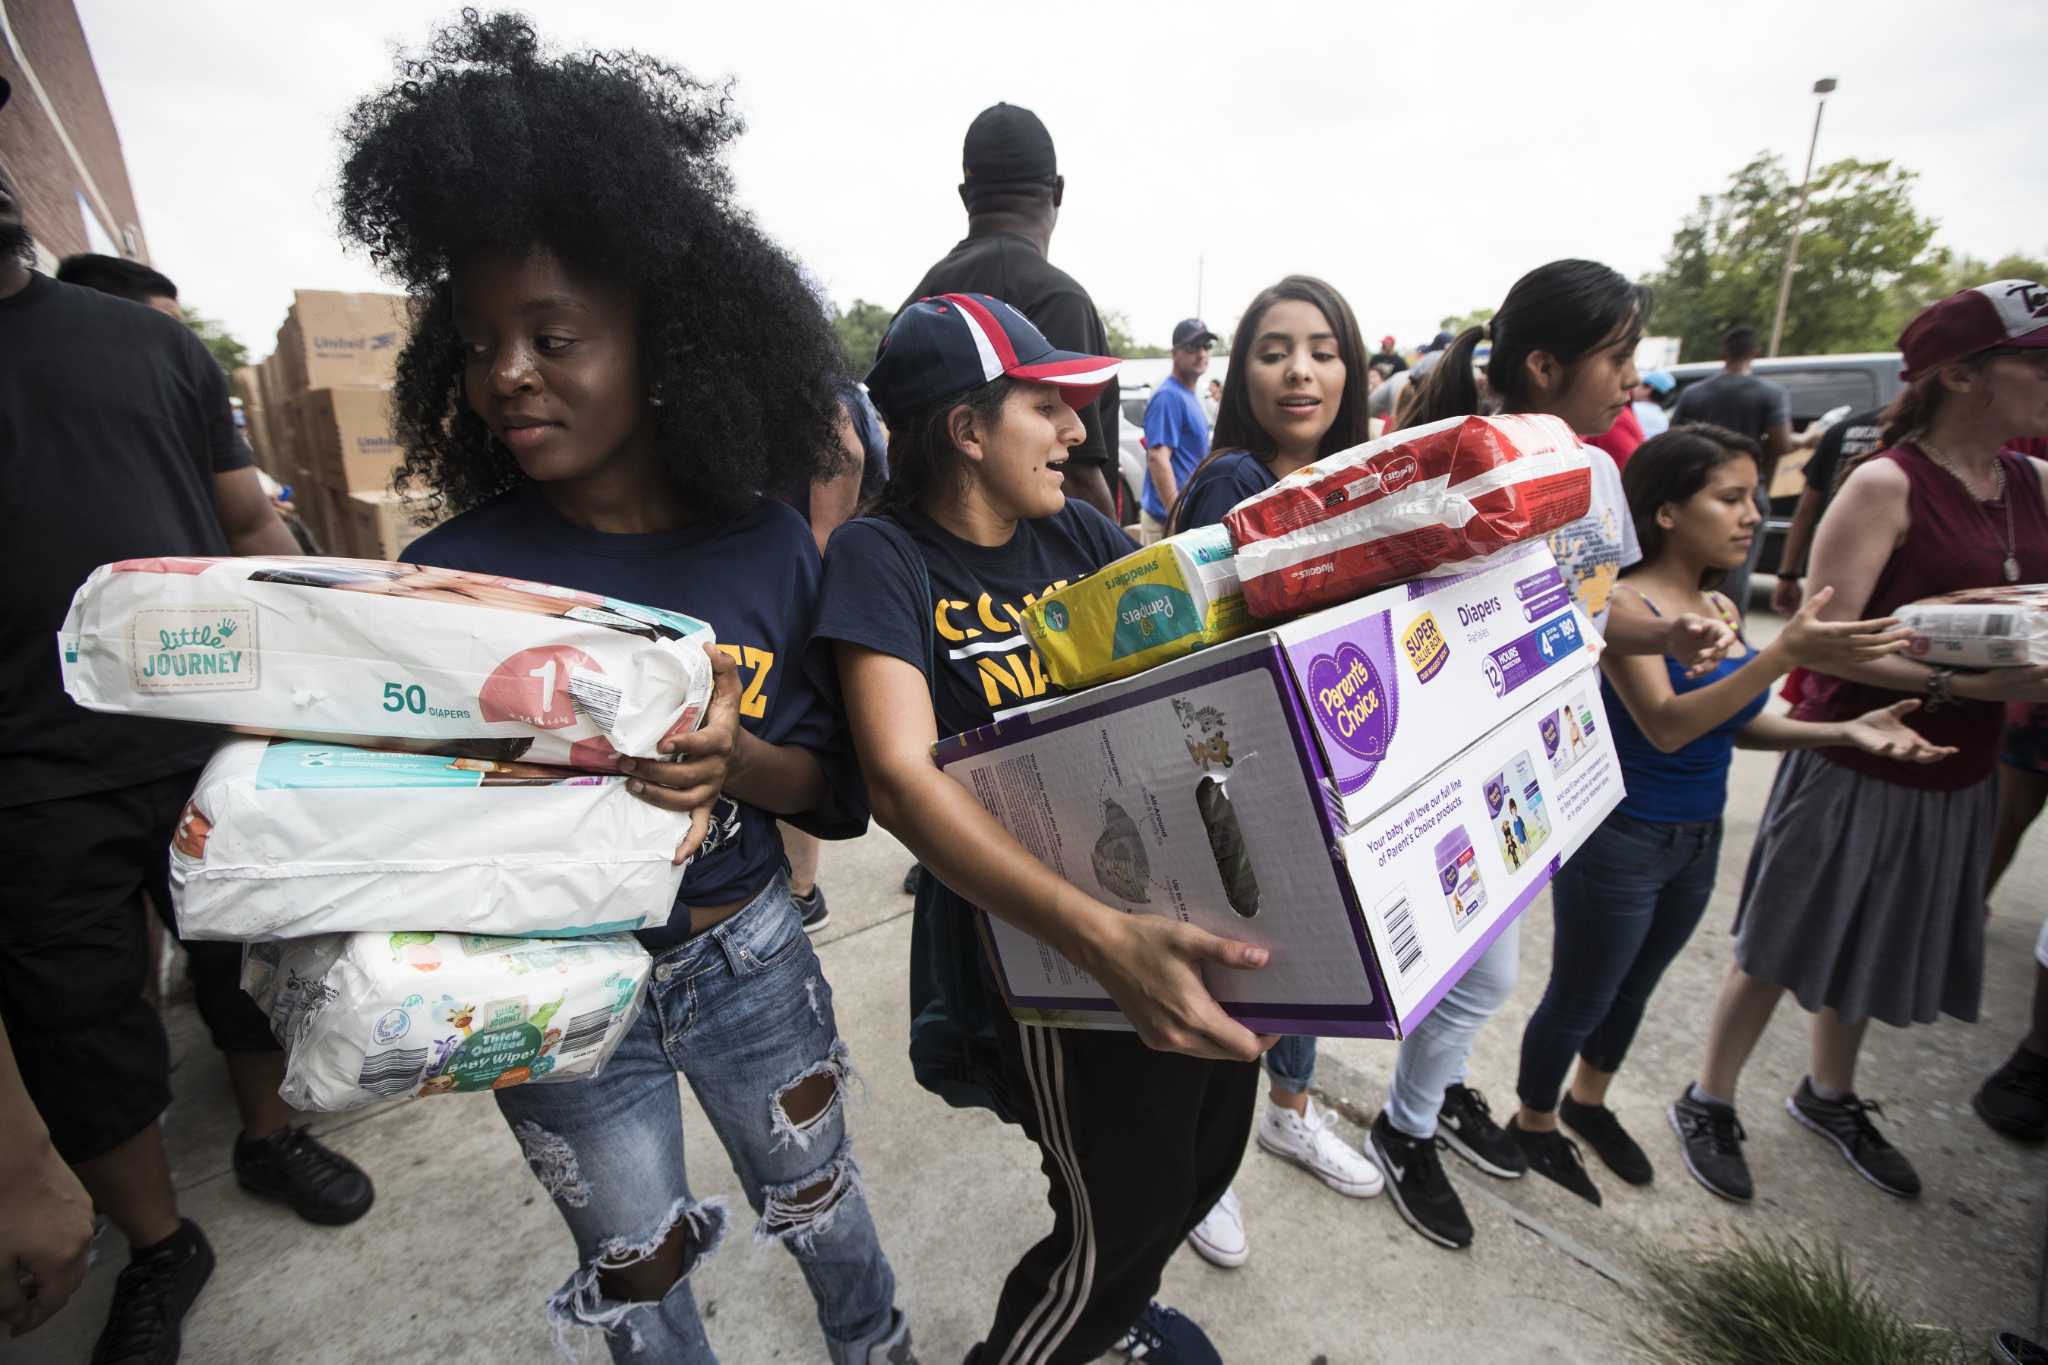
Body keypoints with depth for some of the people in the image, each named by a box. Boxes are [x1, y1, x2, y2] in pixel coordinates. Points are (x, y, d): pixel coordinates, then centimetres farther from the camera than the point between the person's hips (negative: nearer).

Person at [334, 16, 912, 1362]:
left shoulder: (768, 547, -12)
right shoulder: (455, 572, -13)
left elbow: (843, 783, -9)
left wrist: (739, 763, -28)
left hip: (749, 957, 1)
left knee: (819, 1201, 26)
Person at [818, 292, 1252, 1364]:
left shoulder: (1076, 531, 4)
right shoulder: (884, 558, -14)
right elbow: (900, 778, -27)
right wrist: (1105, 939, -39)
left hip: (1189, 900, 7)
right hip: (1046, 944, -6)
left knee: (1209, 1153, 25)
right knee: (1119, 1216, 10)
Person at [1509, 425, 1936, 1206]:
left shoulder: (1723, 608, 4)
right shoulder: (1624, 602, -20)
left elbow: (1738, 723, 10)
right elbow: (1666, 726, -28)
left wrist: (1845, 731, -3)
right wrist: (1785, 656, -34)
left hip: (1698, 837, 8)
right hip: (1618, 838, -7)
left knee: (1634, 987, 24)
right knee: (1580, 998, 10)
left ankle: (1589, 1102, 47)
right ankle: (1534, 1123, 34)